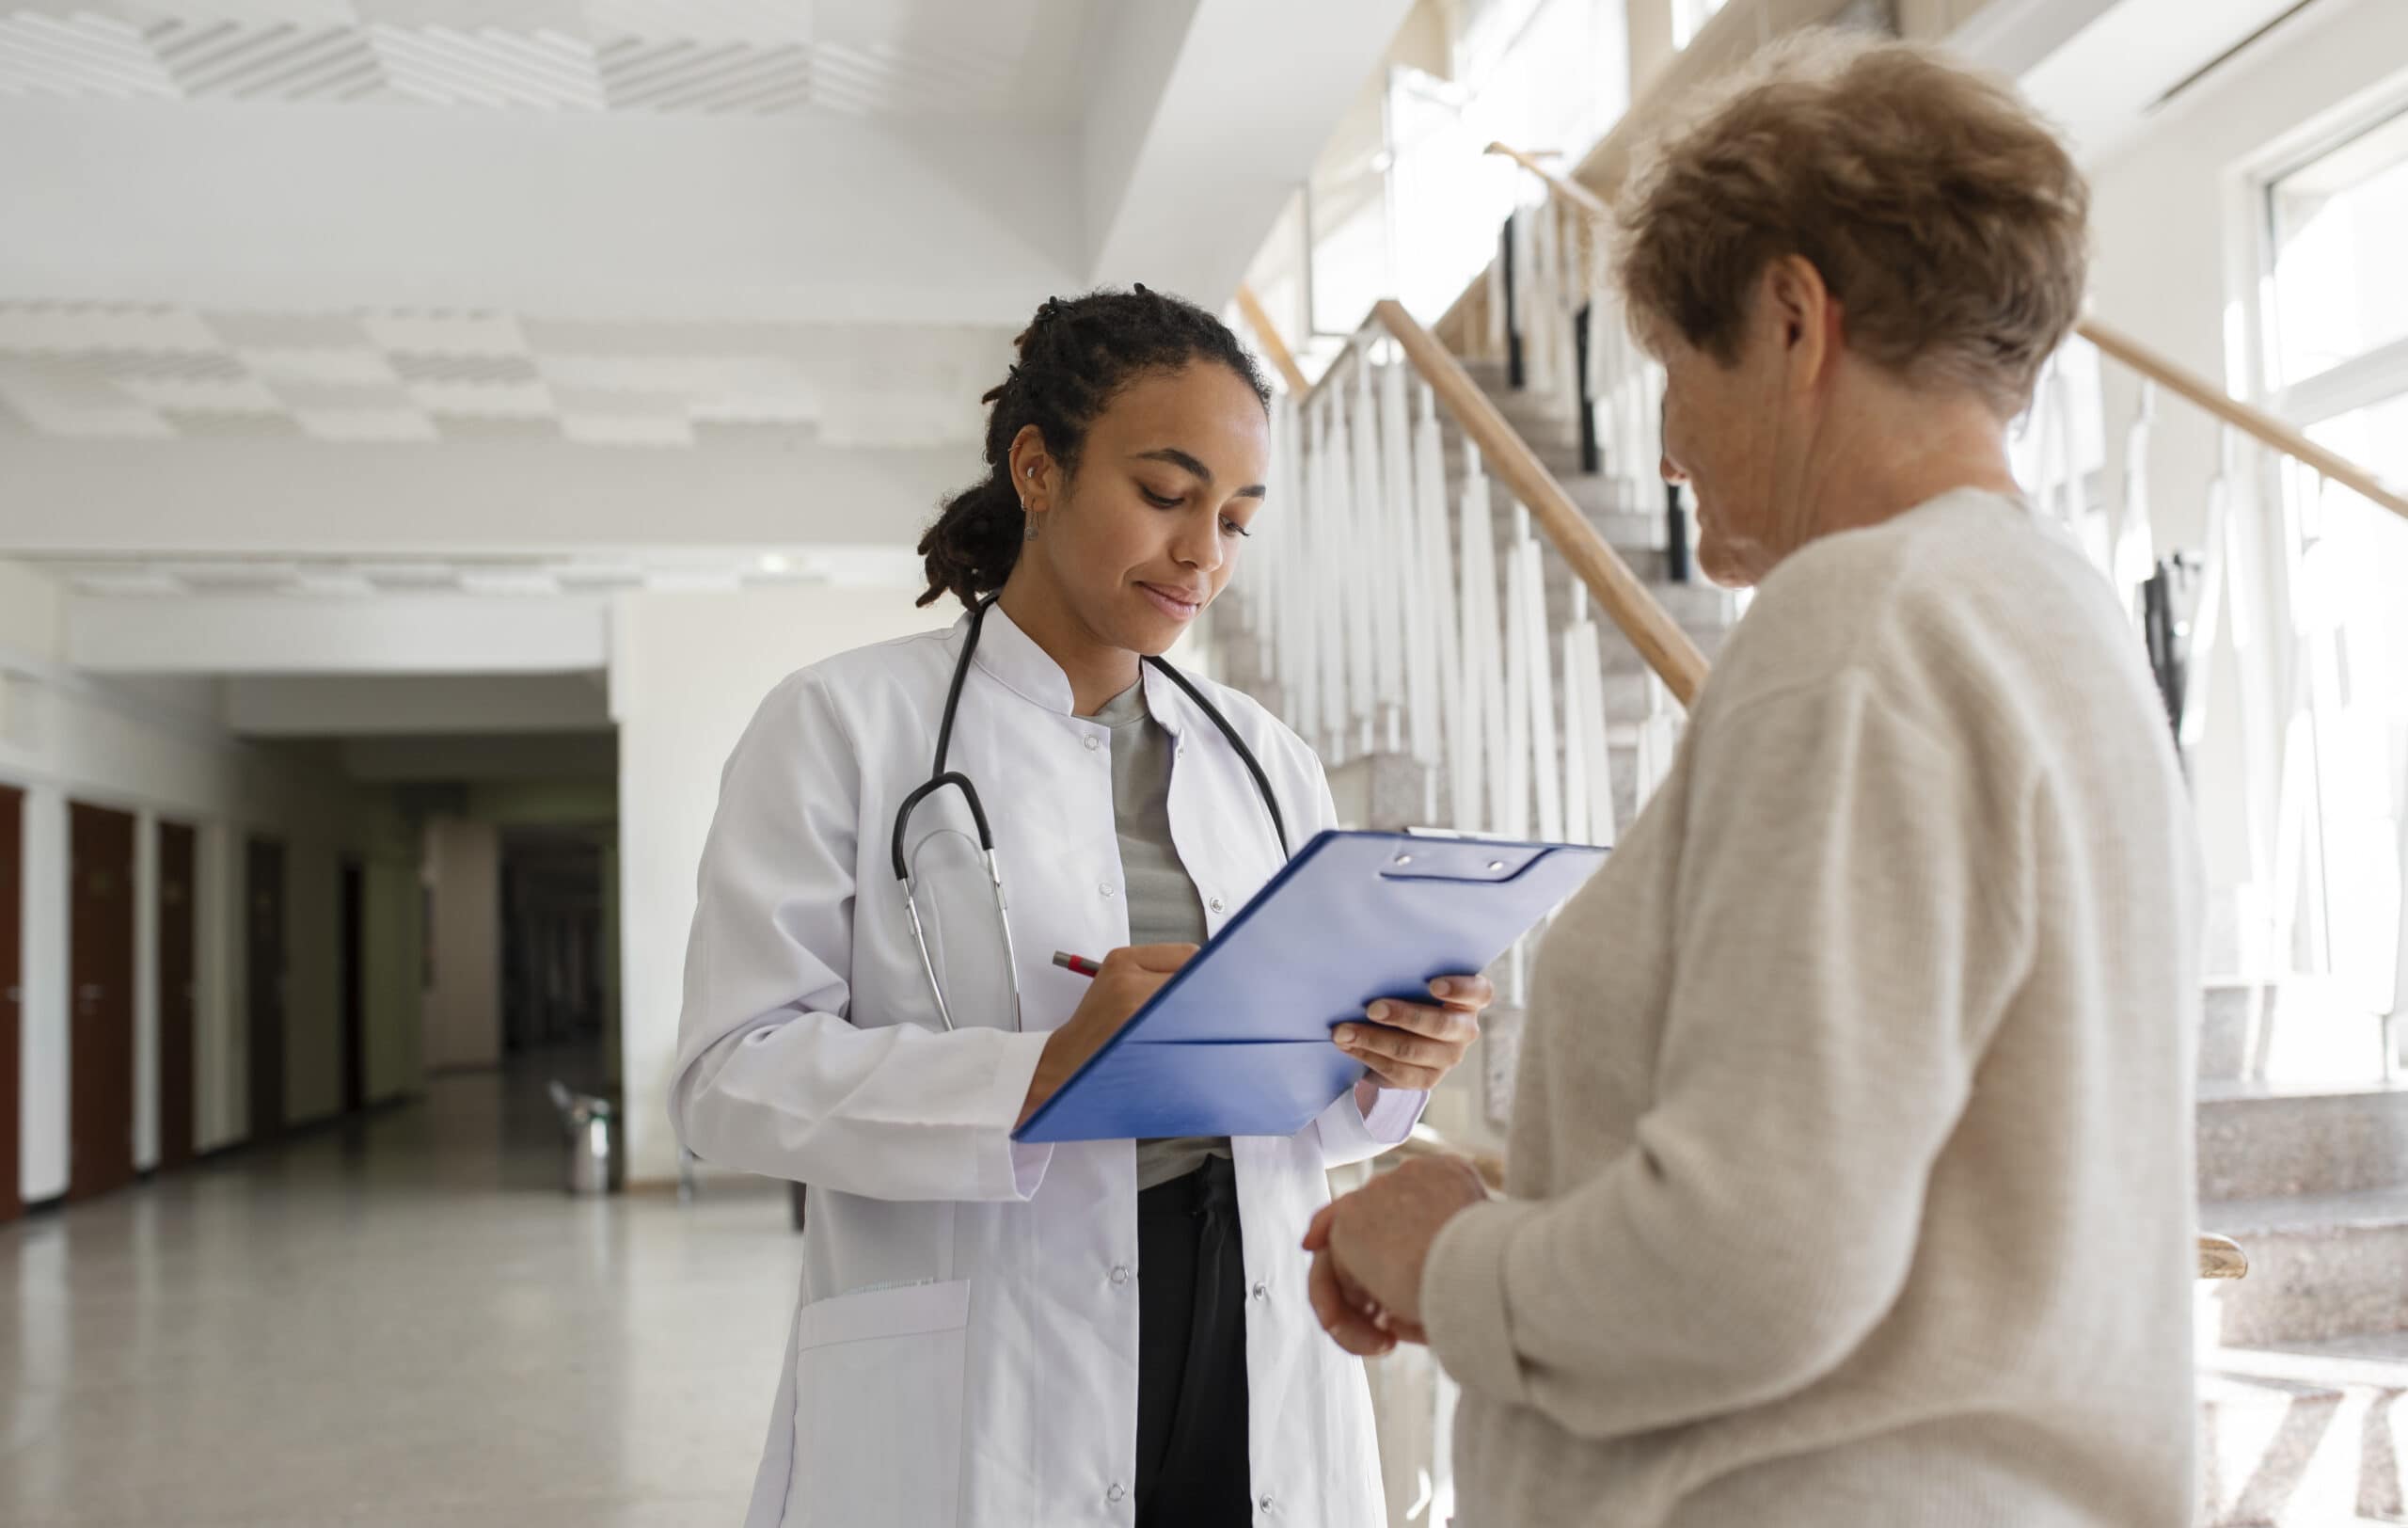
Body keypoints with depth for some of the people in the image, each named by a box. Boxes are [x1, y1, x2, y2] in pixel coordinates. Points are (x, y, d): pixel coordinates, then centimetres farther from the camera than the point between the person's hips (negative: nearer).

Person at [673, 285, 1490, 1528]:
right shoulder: (842, 725, -3)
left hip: (1256, 1374, 5)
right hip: (972, 1404, -4)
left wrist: (1385, 1064, -11)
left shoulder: (1266, 762, 11)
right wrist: (1043, 1073, -25)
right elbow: (732, 1074, -12)